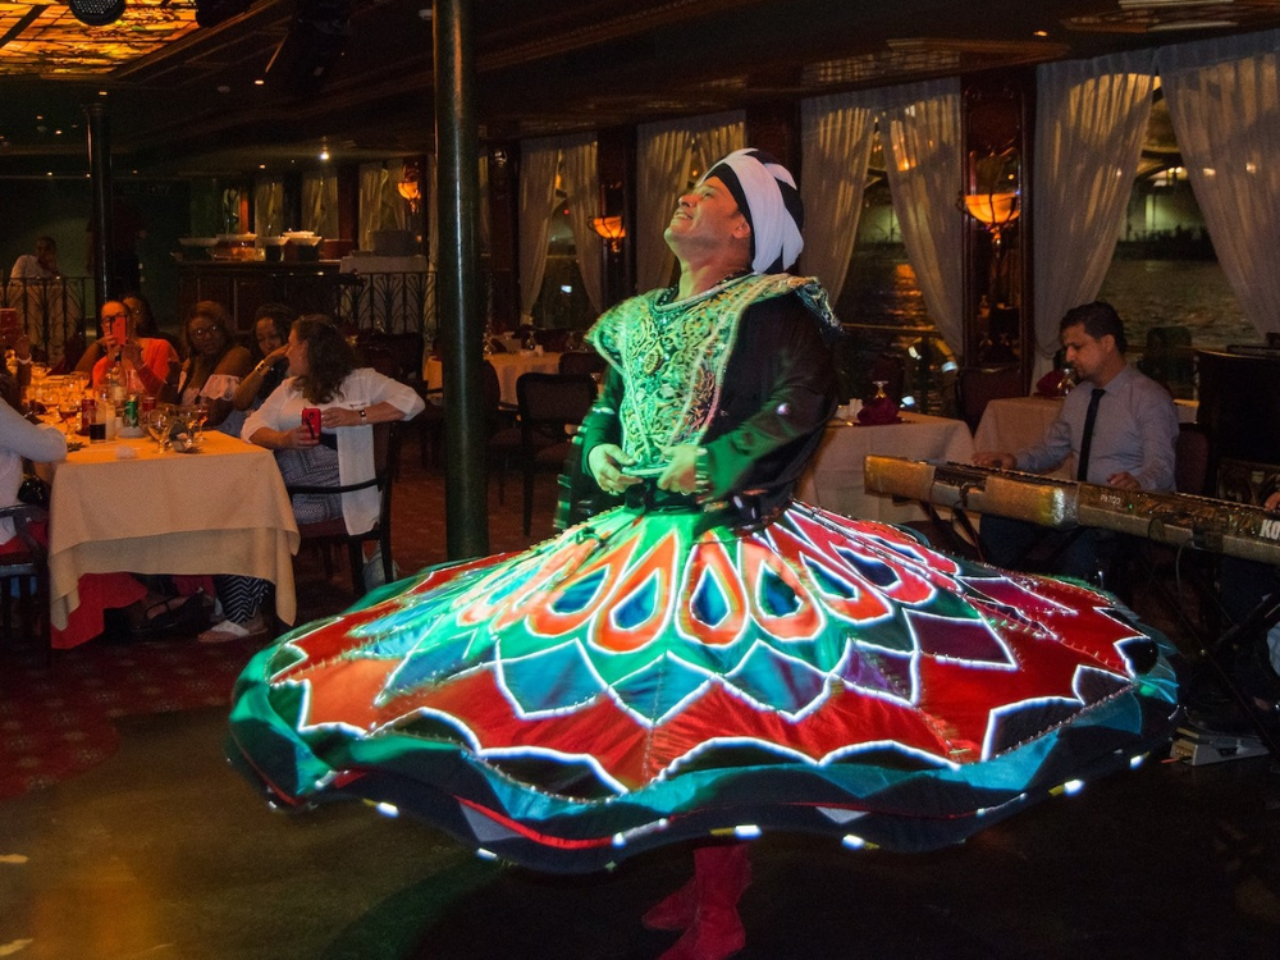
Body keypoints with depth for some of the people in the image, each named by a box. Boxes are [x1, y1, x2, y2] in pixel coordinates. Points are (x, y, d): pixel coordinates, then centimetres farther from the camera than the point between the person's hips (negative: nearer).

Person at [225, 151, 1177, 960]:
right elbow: (603, 416, 20)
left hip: (727, 544, -8)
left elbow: (798, 408, -20)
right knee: (660, 708, 12)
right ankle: (719, 872, 28)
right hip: (643, 538, 8)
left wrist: (700, 470, -19)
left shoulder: (773, 309, -7)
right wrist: (602, 462, 0)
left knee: (705, 710, -7)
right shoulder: (639, 321, 15)